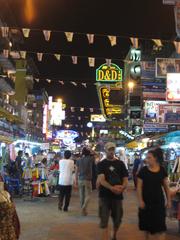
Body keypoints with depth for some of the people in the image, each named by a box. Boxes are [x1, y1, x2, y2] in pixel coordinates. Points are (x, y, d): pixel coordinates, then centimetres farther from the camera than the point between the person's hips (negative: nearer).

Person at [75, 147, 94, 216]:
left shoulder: (78, 160, 3)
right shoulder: (90, 159, -6)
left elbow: (77, 171, 4)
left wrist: (76, 180, 10)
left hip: (80, 179, 4)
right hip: (87, 179, -4)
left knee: (82, 196, 12)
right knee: (87, 195, 0)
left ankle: (83, 210, 19)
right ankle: (84, 207, -22)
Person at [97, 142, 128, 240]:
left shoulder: (120, 164, 6)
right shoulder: (101, 164, -1)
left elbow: (125, 180, 2)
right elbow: (101, 180, -15)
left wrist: (121, 188, -20)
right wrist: (112, 188, -31)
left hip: (117, 196, 3)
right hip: (104, 196, -3)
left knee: (117, 220, 16)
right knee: (104, 222, -4)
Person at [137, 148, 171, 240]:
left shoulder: (162, 170, 0)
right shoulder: (143, 170, -7)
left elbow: (166, 186, 6)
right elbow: (139, 187, -6)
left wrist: (169, 200, 4)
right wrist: (140, 200, -13)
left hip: (159, 201, 1)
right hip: (146, 201, -1)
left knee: (160, 224, -1)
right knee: (147, 225, 10)